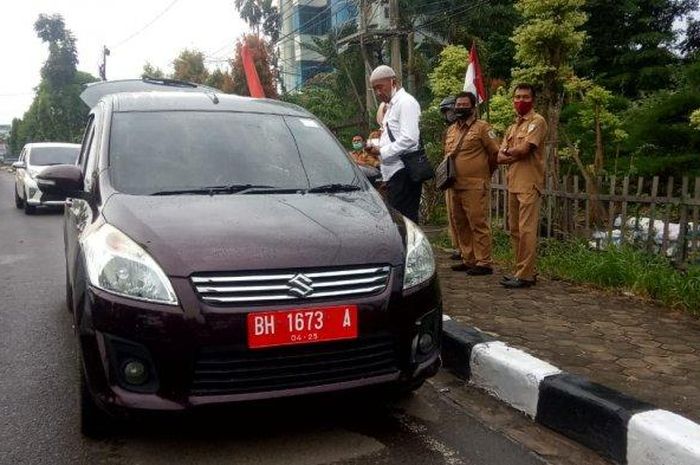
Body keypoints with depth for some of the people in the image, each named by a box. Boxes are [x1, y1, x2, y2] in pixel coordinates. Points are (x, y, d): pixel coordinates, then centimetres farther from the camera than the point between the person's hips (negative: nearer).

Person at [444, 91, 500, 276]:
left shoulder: (482, 127, -5)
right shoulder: (451, 130, 17)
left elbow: (495, 153, -4)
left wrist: (483, 171, 5)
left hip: (475, 186, -8)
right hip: (455, 186, 8)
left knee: (478, 224, -7)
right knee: (460, 225, 13)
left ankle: (484, 263, -2)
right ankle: (468, 260, 23)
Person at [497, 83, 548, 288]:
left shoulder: (537, 121, -3)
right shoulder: (512, 128, 21)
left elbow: (524, 149, -16)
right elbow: (500, 157, 11)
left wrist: (509, 151, 3)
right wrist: (516, 156, -8)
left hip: (529, 184, -8)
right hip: (513, 184, 8)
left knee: (526, 230, -10)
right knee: (515, 229, 10)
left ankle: (525, 275, -8)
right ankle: (523, 270, 18)